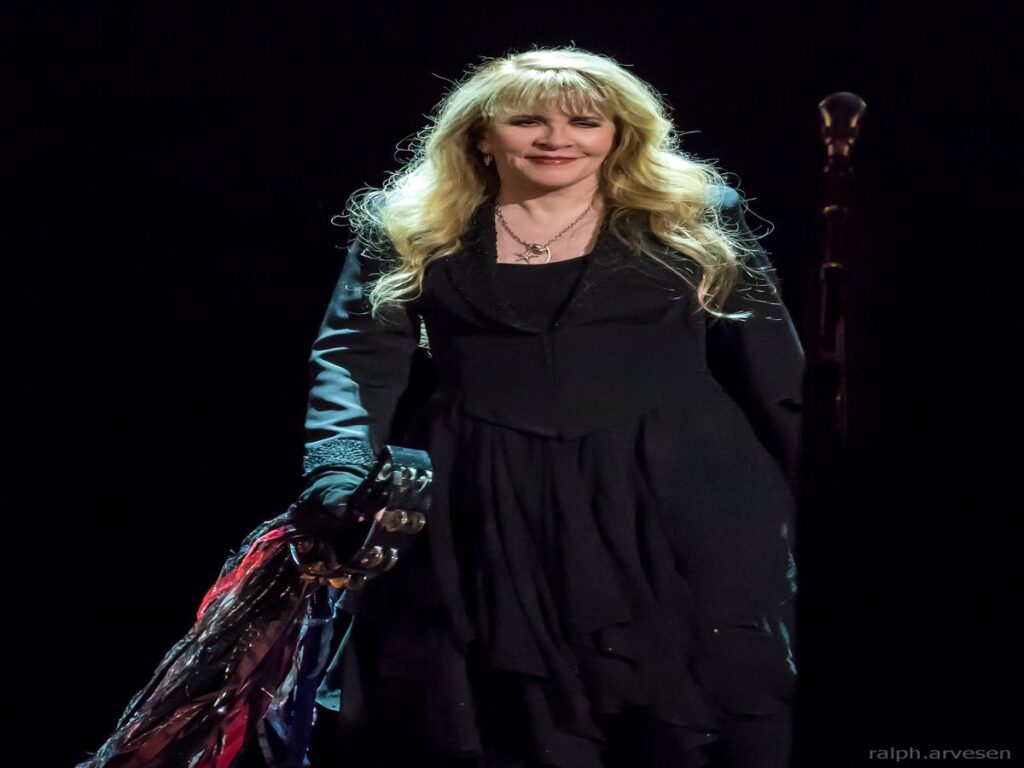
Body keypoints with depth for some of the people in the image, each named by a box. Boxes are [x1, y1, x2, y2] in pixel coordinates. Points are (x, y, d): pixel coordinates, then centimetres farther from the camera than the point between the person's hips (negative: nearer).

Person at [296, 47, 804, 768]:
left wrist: (809, 493, 0)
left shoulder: (697, 219, 4)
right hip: (484, 511, 1)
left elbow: (772, 370, 4)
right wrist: (340, 490, -19)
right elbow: (354, 363, -3)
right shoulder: (405, 231, 5)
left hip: (682, 501, 0)